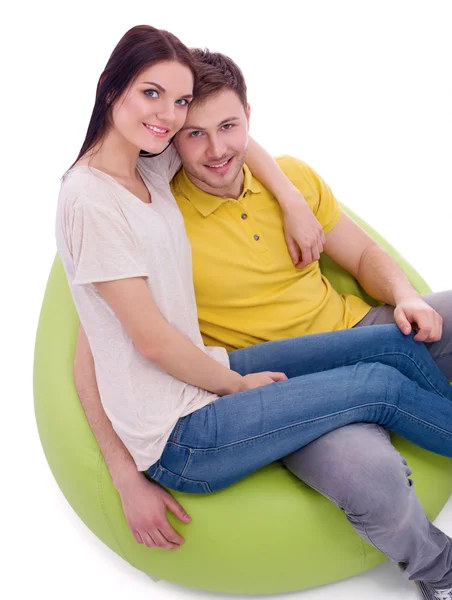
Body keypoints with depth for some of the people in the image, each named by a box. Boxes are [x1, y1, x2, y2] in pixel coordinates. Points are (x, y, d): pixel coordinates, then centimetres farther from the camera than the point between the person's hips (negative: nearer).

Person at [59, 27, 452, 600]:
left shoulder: (150, 171, 5)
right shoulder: (90, 198, -18)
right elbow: (151, 338, -18)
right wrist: (239, 383, -6)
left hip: (204, 374, 8)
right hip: (177, 434, -8)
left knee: (394, 343, 0)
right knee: (382, 383, -8)